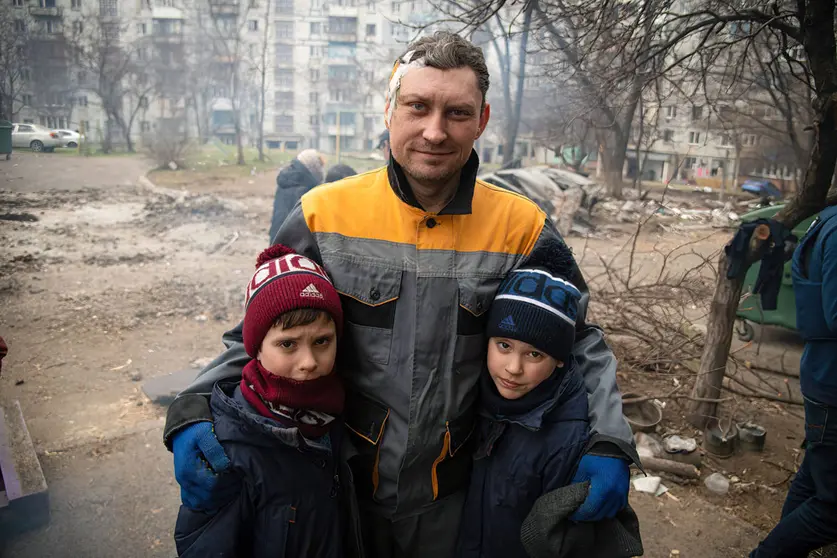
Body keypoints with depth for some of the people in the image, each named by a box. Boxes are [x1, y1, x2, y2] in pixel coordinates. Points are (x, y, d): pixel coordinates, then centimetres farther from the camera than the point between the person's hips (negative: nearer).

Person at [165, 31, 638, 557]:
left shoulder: (521, 227, -12)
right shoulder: (324, 214, -12)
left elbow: (579, 341, -2)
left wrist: (608, 443, -16)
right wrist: (196, 411, -18)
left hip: (456, 496, 0)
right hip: (341, 484, 1)